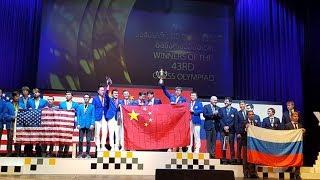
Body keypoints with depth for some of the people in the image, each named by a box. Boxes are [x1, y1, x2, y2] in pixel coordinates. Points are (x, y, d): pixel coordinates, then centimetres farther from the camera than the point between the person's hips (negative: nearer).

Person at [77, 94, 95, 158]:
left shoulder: (92, 107, 9)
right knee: (80, 140, 0)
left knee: (88, 140, 1)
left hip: (89, 126, -1)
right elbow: (78, 116, 10)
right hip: (81, 125, 1)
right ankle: (80, 153, 8)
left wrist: (92, 124, -7)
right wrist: (78, 124, -1)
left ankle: (87, 153, 9)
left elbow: (93, 116, 4)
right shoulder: (80, 106, 14)